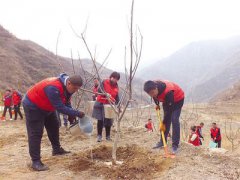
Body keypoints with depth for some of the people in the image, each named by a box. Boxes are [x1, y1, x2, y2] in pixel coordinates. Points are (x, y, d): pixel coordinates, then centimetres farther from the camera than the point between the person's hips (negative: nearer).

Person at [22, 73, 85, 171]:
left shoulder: (66, 87, -9)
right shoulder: (53, 88, -40)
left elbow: (66, 102, 5)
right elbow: (60, 108, -37)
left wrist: (72, 115, -5)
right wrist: (77, 113, -32)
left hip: (47, 107, 10)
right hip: (33, 106, -10)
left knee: (54, 126, 17)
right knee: (36, 133, -11)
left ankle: (57, 149, 34)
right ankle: (35, 161, -8)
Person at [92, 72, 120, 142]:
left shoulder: (116, 86, 7)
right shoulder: (104, 82, -6)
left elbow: (117, 97, 7)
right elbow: (100, 90, -21)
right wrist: (106, 94, -38)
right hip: (101, 104, -3)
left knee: (108, 121, 3)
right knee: (100, 120, -2)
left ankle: (108, 136, 15)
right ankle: (99, 136, 7)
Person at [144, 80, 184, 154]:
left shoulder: (168, 92, -44)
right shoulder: (153, 88, -25)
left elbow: (169, 109, -35)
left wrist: (163, 123, -29)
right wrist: (157, 104, 10)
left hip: (178, 99, -6)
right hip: (166, 100, 6)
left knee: (174, 120, -15)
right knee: (167, 120, 5)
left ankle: (175, 145, -9)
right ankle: (162, 141, 15)